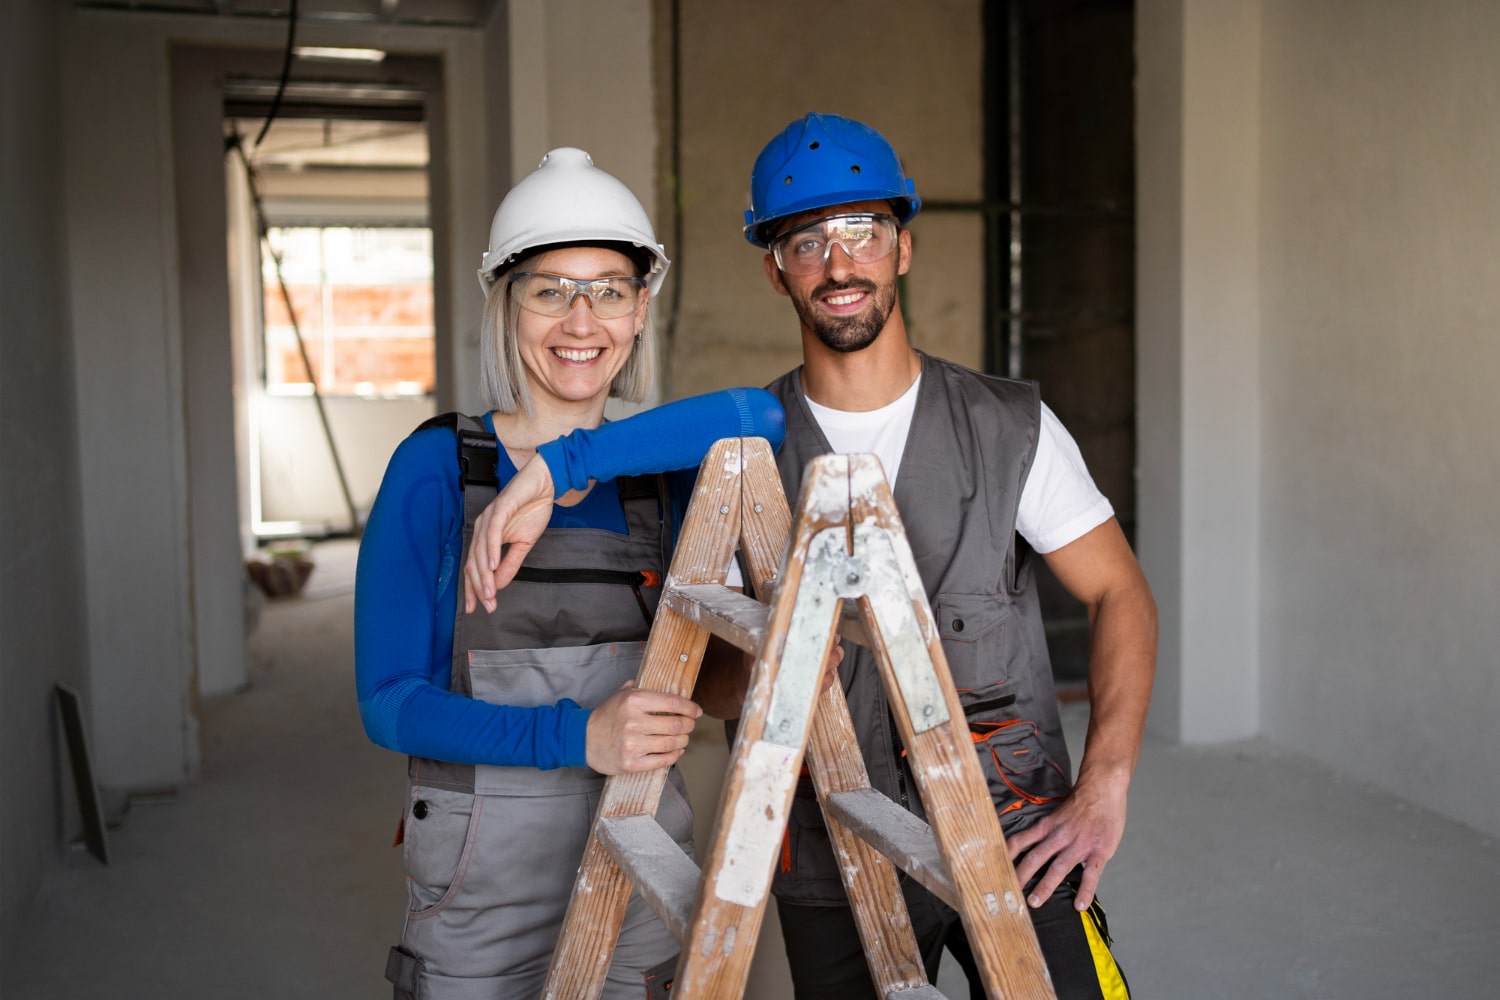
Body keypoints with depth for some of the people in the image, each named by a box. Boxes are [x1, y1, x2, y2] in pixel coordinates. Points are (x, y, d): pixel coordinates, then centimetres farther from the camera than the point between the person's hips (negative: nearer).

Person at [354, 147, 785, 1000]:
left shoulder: (668, 468, 0)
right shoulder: (439, 466, -8)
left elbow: (763, 415, -24)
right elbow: (389, 700, -12)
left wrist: (558, 468, -30)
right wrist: (574, 736, -26)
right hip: (481, 889, -3)